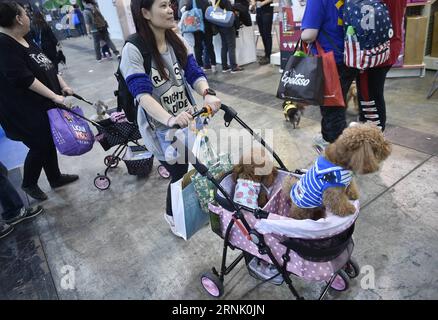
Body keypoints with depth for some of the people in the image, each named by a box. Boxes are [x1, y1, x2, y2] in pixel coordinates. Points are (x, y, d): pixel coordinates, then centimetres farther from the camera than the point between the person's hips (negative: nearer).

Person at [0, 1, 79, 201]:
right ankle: (29, 184, 25)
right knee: (40, 146, 1)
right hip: (25, 110, -9)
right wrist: (54, 96, -23)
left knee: (49, 142, 16)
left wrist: (63, 86, 6)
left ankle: (55, 177, 33)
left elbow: (47, 65, 14)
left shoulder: (25, 39, 9)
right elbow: (24, 79, -25)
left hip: (44, 104, 9)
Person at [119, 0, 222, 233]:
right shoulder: (133, 50, -16)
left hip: (188, 120, 5)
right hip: (162, 130, -5)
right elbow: (143, 94, -26)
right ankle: (172, 215, 36)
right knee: (180, 176, 3)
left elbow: (195, 74, -5)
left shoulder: (178, 42, 1)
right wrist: (170, 119, -42)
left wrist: (207, 94, -28)